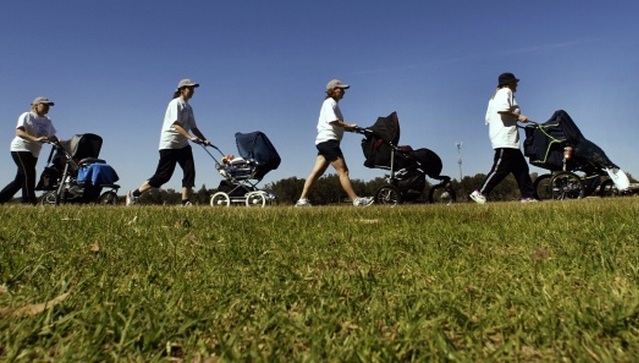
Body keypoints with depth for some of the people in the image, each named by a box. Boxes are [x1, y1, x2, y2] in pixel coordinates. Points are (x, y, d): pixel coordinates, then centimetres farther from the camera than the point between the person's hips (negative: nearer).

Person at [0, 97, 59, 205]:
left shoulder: (47, 121, 14)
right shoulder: (26, 116, -7)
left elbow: (52, 137, 8)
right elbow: (19, 132, -20)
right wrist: (36, 139, -36)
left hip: (34, 153, 7)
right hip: (21, 149, -7)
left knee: (20, 179, 8)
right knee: (28, 174, -17)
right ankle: (31, 201, -15)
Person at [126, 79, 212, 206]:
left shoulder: (188, 107, 15)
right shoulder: (175, 103, -9)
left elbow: (193, 127, 13)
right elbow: (176, 125, -22)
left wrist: (204, 140, -2)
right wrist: (190, 137, -33)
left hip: (183, 145, 8)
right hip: (169, 144, -8)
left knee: (190, 172, -6)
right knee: (163, 175, -6)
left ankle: (185, 202, -1)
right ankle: (133, 194, 8)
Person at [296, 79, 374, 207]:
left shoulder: (333, 104, 26)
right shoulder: (330, 102, -3)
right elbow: (332, 120, -18)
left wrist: (351, 128, 6)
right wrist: (349, 126, -11)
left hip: (324, 142, 9)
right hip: (328, 140, -9)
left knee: (316, 172, 3)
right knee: (343, 171, -10)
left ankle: (302, 200, 2)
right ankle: (357, 200, -9)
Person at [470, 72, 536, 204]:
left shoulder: (495, 96, 26)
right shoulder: (505, 92, -2)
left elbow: (488, 118, 20)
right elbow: (502, 109, -22)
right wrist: (518, 116, -11)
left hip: (508, 140, 11)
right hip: (505, 139, -11)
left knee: (521, 167, 9)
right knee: (501, 169, -13)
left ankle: (527, 196, 10)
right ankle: (480, 193, -12)